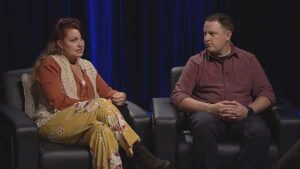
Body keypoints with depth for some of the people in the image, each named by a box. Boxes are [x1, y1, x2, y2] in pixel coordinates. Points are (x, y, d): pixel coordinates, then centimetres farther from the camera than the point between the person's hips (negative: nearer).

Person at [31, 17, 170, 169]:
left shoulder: (86, 65, 21)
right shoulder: (49, 64, 0)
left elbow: (106, 91, 15)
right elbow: (58, 102, -11)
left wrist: (118, 96, -10)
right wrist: (93, 105, -16)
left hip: (82, 127, 5)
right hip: (53, 125, -5)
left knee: (103, 130, -35)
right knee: (102, 104, -32)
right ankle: (142, 156, -38)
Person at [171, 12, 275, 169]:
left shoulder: (248, 59, 15)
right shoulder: (196, 62, 10)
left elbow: (267, 93, 11)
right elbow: (177, 96, 1)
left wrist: (248, 110, -11)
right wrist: (210, 108, -15)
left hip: (242, 116, 1)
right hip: (207, 114, -1)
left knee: (260, 131, -33)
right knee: (204, 125, -38)